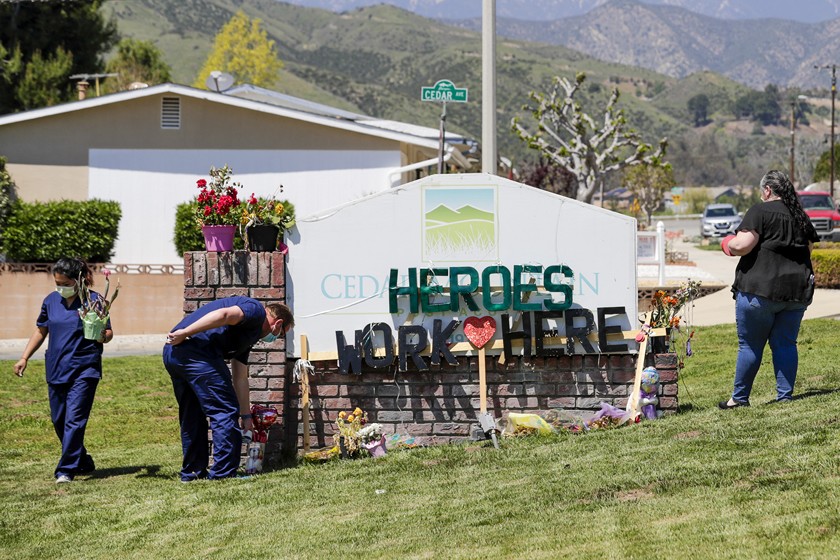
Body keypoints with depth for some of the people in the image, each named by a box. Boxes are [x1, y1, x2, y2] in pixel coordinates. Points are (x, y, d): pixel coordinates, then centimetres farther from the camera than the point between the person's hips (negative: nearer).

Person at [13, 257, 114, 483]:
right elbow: (40, 331, 18)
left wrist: (102, 336, -28)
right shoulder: (51, 300, 7)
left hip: (84, 369, -6)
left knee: (74, 419, -13)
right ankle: (84, 462, 26)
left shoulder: (94, 300, -8)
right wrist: (24, 358, 13)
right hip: (56, 369, 6)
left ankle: (66, 470, -11)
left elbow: (108, 333, -4)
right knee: (58, 420, 10)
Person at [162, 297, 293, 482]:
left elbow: (240, 378, 36)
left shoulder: (249, 334, 31)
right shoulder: (255, 310, 4)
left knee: (192, 416, 21)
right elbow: (224, 314, -16)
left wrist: (246, 416, 39)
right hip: (197, 352, -10)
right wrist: (184, 333, -20)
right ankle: (223, 472, 0)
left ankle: (192, 472, 28)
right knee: (225, 412, -1)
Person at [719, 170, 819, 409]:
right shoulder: (801, 217, 12)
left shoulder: (760, 212, -8)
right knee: (785, 343, 9)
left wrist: (729, 245, 4)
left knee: (750, 344, 3)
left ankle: (740, 397, 11)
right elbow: (808, 248, 20)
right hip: (797, 290, 6)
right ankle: (785, 396, 6)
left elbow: (742, 245, -16)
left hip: (760, 290, -6)